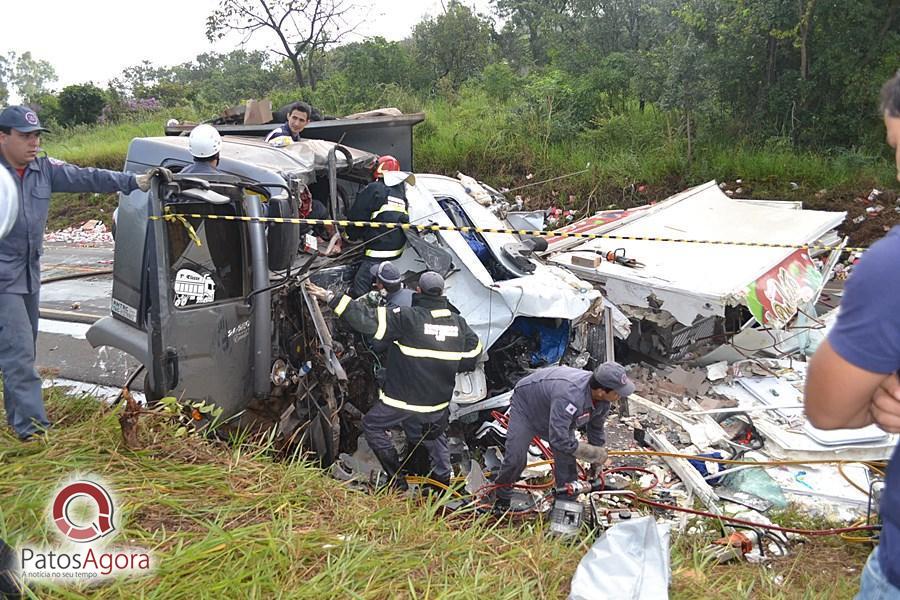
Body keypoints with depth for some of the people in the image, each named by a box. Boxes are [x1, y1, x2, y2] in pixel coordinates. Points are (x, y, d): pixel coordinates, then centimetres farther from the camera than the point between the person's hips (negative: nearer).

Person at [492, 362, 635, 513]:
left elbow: (596, 429, 0)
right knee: (515, 459, -9)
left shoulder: (602, 400, -21)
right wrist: (595, 453, -32)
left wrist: (596, 463, 8)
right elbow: (559, 440, -45)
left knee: (567, 458, -1)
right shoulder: (570, 397, -48)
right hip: (525, 406, -6)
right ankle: (502, 497, 17)